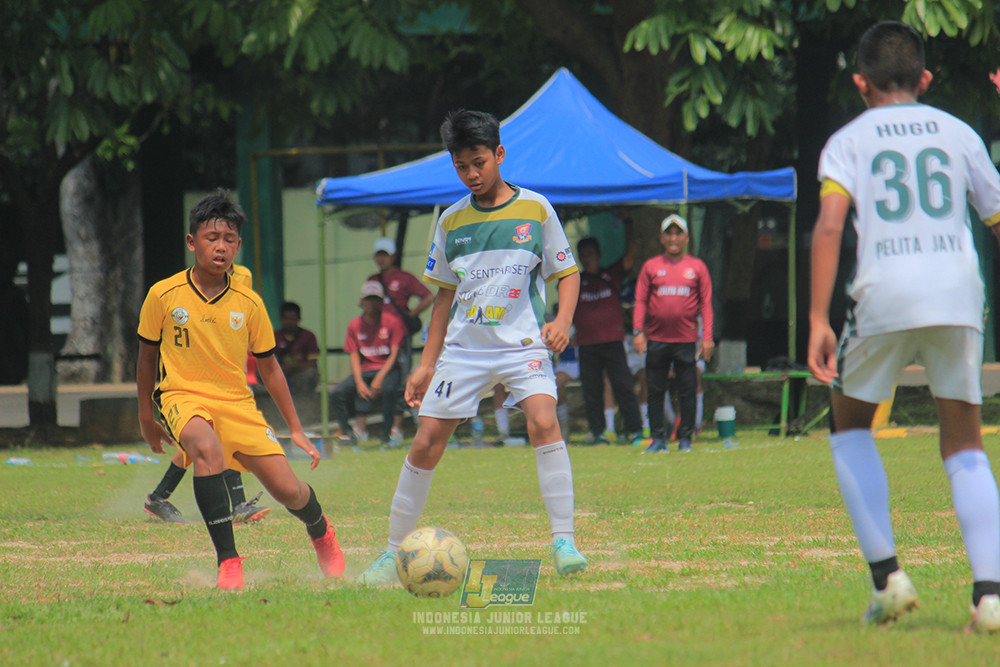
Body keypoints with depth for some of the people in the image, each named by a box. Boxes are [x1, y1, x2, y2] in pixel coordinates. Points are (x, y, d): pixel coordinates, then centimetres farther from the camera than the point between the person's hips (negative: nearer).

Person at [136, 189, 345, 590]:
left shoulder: (249, 304, 0)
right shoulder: (164, 296, -5)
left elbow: (269, 368, 10)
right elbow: (146, 357, 10)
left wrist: (296, 431, 10)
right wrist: (146, 418, 15)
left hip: (237, 403, 3)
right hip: (183, 397, -2)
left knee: (289, 490, -8)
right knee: (207, 448, -38)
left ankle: (321, 532, 32)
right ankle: (227, 561, -36)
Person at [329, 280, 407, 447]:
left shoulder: (392, 321, -2)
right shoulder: (355, 325, 8)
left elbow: (395, 354, -7)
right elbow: (354, 357, 5)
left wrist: (379, 379, -20)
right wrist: (359, 383, -13)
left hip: (387, 369, -4)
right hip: (364, 371, 4)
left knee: (388, 389, -39)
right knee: (337, 393, -20)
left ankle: (387, 435, -25)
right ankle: (347, 433, -6)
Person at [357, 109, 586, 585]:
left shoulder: (535, 209, 0)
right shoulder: (452, 221, 9)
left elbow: (567, 273, 6)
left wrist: (562, 321, -13)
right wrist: (427, 363, 13)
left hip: (523, 346, -3)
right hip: (464, 348, 3)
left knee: (542, 421, -27)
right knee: (425, 443, -1)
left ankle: (564, 542, -23)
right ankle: (394, 553, 11)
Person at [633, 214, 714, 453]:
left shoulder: (697, 267, 8)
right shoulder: (650, 267, 9)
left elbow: (705, 304, 6)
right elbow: (640, 301, 7)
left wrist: (707, 337, -2)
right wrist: (638, 331, -5)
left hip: (686, 339, -1)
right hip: (656, 339, 1)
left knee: (687, 391, -2)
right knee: (655, 391, 1)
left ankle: (685, 438, 5)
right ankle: (658, 438, 5)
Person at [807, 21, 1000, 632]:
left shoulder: (849, 141, 11)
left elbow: (830, 223, -5)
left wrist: (818, 320, -9)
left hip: (884, 292, -2)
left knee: (851, 425, 20)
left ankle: (887, 574, 8)